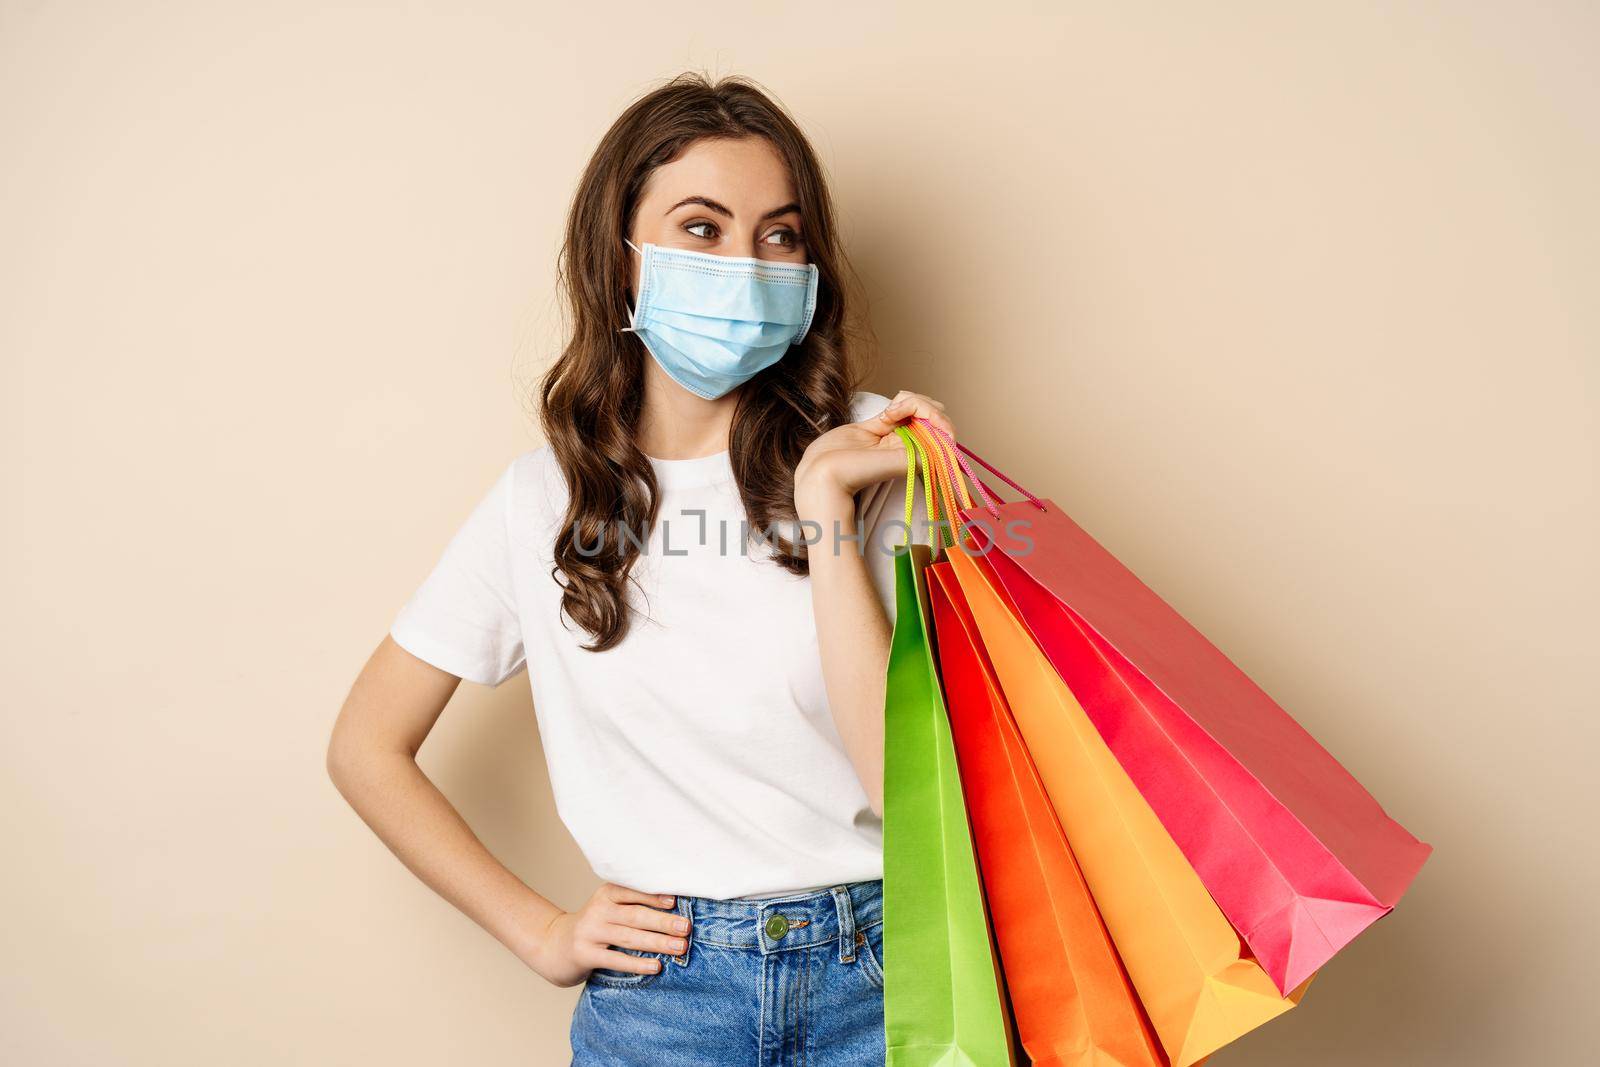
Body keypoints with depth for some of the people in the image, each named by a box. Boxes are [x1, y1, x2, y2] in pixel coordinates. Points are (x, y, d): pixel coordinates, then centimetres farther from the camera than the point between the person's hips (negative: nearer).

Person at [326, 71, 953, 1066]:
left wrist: (827, 508, -19)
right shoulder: (545, 497, -3)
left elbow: (909, 780, -14)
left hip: (885, 978, 0)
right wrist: (544, 934, 1)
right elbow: (367, 746, 6)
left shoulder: (877, 448, -6)